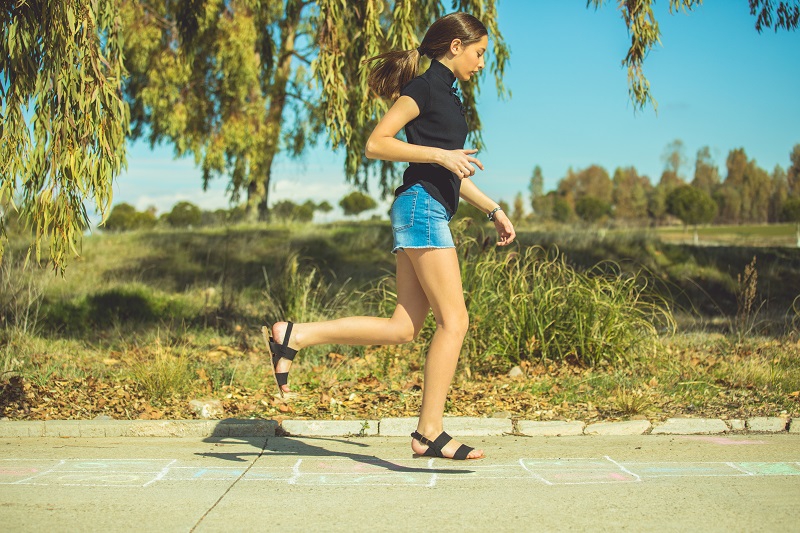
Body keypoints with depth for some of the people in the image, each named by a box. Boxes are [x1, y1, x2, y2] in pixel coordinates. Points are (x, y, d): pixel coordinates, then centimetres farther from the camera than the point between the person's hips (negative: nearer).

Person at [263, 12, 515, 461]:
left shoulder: (447, 96, 23)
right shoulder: (425, 87, -5)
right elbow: (376, 143, -13)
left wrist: (493, 210, 27)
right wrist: (439, 154, -17)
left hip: (430, 212, 9)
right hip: (422, 205, -9)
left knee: (403, 328, 3)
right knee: (454, 320, -10)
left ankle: (295, 336, 4)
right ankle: (430, 433, -8)